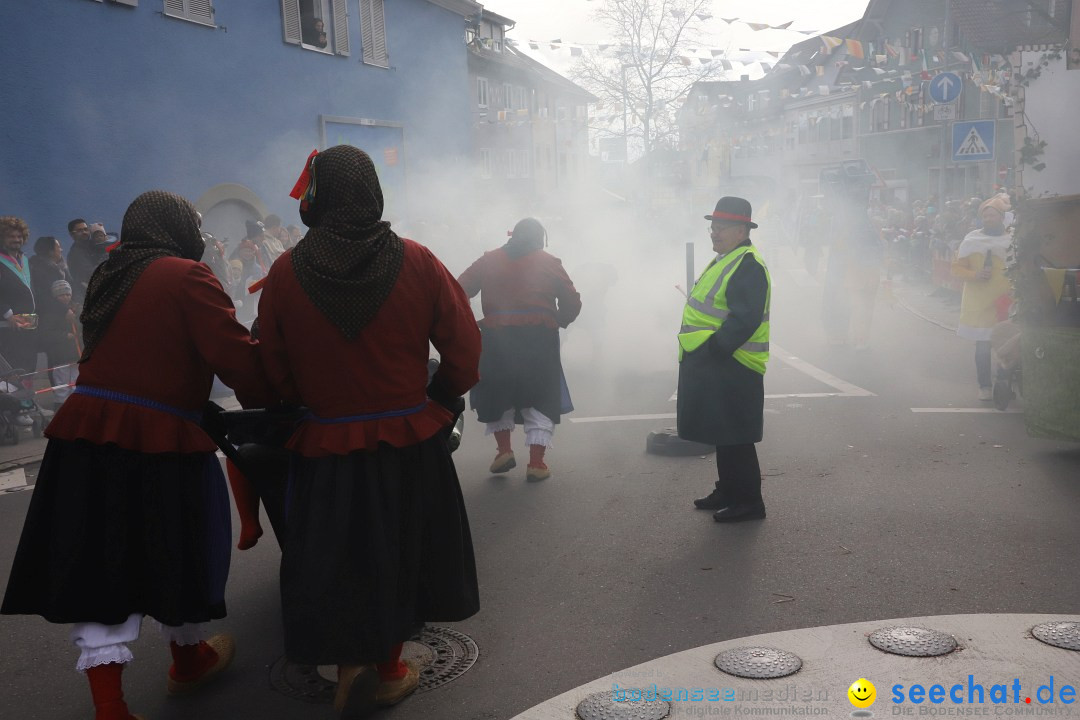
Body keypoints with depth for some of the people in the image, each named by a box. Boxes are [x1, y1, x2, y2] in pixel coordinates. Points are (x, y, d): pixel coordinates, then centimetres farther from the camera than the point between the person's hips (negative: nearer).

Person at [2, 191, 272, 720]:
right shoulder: (187, 277, -9)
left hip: (85, 433, 6)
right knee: (176, 552, 15)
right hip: (159, 440, -6)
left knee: (99, 563, 9)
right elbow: (235, 356, -16)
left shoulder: (107, 278, 14)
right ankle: (188, 660, 37)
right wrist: (269, 400, 1)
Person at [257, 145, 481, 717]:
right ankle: (388, 671, 29)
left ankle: (349, 661, 5)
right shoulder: (416, 262, -10)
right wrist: (439, 403, 11)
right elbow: (464, 349, -6)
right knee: (399, 553, 17)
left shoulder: (285, 274, -9)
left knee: (334, 558, 17)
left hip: (326, 448, 0)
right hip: (411, 441, 1)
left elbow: (273, 371, -1)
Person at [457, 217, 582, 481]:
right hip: (539, 338, -1)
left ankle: (504, 449, 14)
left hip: (496, 338, 1)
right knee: (540, 399, 10)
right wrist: (558, 321, 20)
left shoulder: (488, 261, 9)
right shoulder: (549, 263, 6)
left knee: (496, 392, 21)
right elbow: (572, 303, 3)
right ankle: (536, 462, 5)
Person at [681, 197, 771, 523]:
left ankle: (748, 501, 8)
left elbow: (744, 319, -26)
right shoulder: (725, 260, 17)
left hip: (731, 369, -10)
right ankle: (728, 491, 30)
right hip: (713, 365, 10)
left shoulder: (748, 265, -16)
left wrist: (713, 348, -25)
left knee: (734, 438, -2)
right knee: (722, 435, 18)